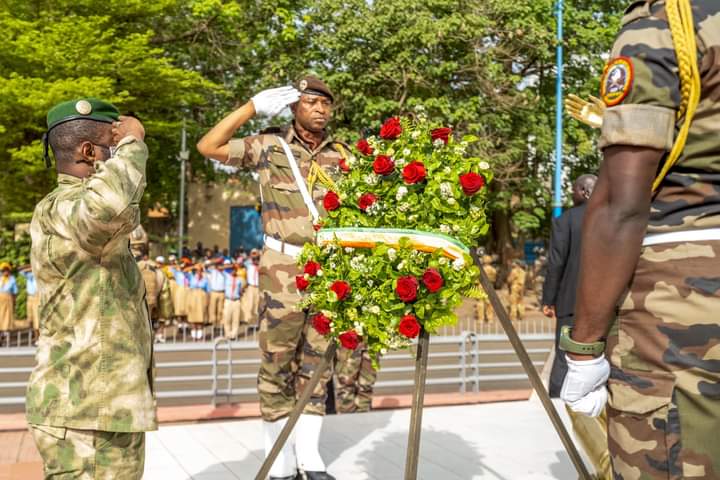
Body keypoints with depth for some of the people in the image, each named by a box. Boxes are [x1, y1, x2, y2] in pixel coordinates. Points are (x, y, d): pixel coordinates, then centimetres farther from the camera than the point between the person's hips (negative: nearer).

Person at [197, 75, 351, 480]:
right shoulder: (270, 146, 0)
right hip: (284, 267, -3)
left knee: (317, 360, 7)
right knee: (278, 361, 1)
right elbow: (209, 147, -7)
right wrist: (253, 107, -13)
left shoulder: (343, 155, 8)